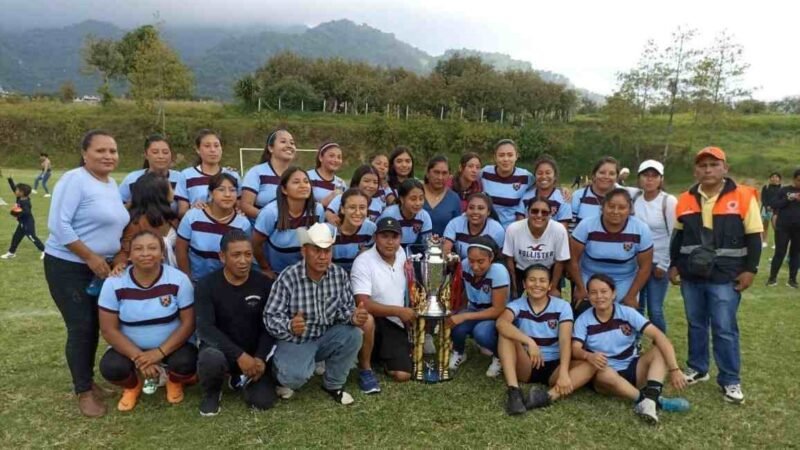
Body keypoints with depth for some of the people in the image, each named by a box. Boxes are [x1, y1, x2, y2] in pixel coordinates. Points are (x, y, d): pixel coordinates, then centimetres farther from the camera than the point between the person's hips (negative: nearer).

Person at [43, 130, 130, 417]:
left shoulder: (112, 185, 8)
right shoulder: (74, 180, -15)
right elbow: (58, 224, -21)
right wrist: (91, 257, -20)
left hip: (102, 267, 7)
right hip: (68, 267, -7)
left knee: (94, 326, 12)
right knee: (81, 327, -5)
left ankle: (88, 381, 27)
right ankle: (83, 391, 8)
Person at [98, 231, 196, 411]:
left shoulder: (179, 280, -17)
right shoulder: (113, 284, -14)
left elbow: (188, 323, -13)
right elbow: (108, 329, -11)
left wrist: (160, 352, -24)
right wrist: (138, 357, -21)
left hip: (172, 344, -1)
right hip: (130, 347, 1)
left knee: (185, 364, -30)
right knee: (111, 367, -27)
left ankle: (174, 382, 11)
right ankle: (133, 385, 12)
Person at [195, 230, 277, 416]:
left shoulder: (264, 284, -6)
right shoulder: (207, 285, -11)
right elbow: (205, 328, -20)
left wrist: (261, 357, -20)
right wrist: (239, 355, -29)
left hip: (253, 354, 2)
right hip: (222, 349, -2)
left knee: (263, 401, -16)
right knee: (211, 358, -37)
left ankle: (240, 379, 20)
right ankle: (211, 393, 0)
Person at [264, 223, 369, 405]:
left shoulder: (340, 275, -10)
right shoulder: (288, 277, -20)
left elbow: (345, 307, -3)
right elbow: (270, 316, -20)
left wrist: (353, 316, -27)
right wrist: (289, 326, -41)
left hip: (326, 338, 4)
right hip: (294, 341, -4)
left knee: (353, 334, -23)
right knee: (296, 376, -31)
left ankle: (333, 384, 3)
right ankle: (283, 376, 12)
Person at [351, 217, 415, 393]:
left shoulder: (401, 254, 4)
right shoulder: (363, 261, -18)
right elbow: (363, 304, -28)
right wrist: (399, 311, -24)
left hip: (395, 324, 5)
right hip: (373, 320, -5)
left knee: (402, 375, -9)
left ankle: (379, 355, 25)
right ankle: (365, 369, -16)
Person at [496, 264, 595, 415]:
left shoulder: (562, 306, -3)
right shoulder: (517, 305, -5)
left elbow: (565, 341, -16)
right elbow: (501, 323, -27)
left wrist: (564, 373, -32)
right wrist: (529, 341, -41)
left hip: (553, 367, 1)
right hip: (525, 366, -1)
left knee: (590, 364, -25)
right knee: (506, 334, -25)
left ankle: (549, 396, -45)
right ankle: (513, 391, -35)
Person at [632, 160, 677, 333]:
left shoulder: (669, 202, -8)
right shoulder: (634, 198, 1)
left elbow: (675, 236, -8)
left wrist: (664, 264, -8)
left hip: (658, 263, -3)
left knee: (655, 310, -3)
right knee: (635, 307, 9)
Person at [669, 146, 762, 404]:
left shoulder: (743, 197, -6)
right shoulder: (685, 200, 5)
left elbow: (753, 237, -3)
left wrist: (750, 269, -8)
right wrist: (674, 265, 9)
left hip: (725, 277, -4)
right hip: (691, 276, 4)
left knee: (724, 329, 0)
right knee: (695, 325, 14)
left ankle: (730, 380, 13)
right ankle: (697, 368, 29)